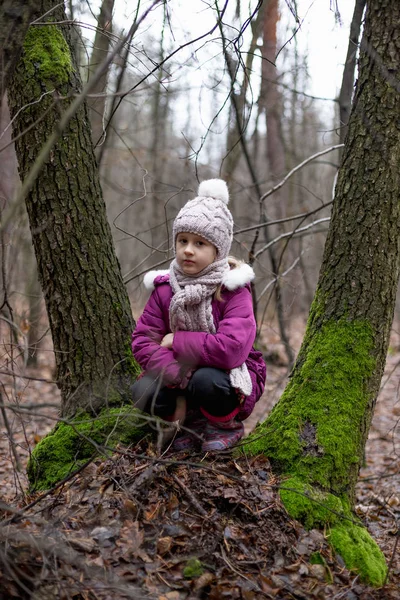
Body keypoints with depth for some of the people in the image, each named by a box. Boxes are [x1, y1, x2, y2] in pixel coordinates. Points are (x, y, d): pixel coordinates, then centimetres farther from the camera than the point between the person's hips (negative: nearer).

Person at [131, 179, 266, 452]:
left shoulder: (232, 291, -16)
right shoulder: (165, 289, -4)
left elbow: (231, 349, -32)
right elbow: (142, 342, -12)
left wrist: (176, 341, -21)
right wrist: (181, 378, -27)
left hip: (231, 379, -4)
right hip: (179, 376, 4)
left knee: (206, 380, -36)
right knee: (143, 391, -23)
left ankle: (226, 425, -1)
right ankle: (194, 420, 7)